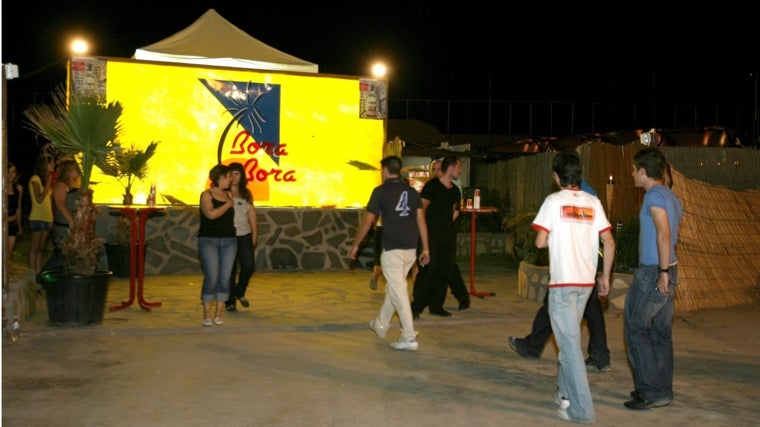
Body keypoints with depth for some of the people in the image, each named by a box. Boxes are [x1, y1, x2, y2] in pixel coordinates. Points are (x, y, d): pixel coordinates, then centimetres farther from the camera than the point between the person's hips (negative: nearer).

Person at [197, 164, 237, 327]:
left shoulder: (229, 195, 12)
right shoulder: (206, 195, -2)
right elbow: (211, 214, -18)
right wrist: (228, 204, -9)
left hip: (229, 241, 5)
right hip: (209, 240, -4)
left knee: (225, 278, 0)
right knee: (211, 277, -9)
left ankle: (218, 314, 8)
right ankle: (207, 315, 2)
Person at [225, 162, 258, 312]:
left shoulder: (247, 194, 11)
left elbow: (252, 215, 13)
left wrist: (254, 234, 7)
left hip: (244, 235, 3)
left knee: (249, 266, -3)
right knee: (230, 270, 0)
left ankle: (240, 292, 23)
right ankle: (230, 302, 12)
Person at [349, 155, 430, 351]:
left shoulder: (380, 191, -4)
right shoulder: (412, 192, 10)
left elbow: (367, 221, -1)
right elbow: (421, 221, 6)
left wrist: (355, 245, 10)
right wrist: (426, 249, 9)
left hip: (392, 250, -6)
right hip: (411, 250, 6)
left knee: (398, 292, -2)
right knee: (393, 287, 21)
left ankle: (409, 338, -4)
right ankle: (380, 325, 36)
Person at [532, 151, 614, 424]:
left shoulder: (554, 201, -7)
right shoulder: (593, 202, 6)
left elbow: (540, 242, -11)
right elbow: (609, 242, 3)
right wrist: (605, 276, 12)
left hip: (563, 281, -5)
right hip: (586, 281, 5)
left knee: (570, 343, -1)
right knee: (569, 337, 20)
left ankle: (582, 409, -1)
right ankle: (566, 393, 30)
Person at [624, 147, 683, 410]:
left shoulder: (654, 195, -13)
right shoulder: (671, 197, 15)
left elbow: (664, 233, -23)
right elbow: (670, 234, 16)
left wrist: (662, 271, -23)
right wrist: (665, 271, 18)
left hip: (652, 273, -9)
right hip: (668, 271, 9)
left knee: (635, 329, -2)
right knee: (661, 333, 13)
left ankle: (650, 392, -1)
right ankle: (663, 390, 19)